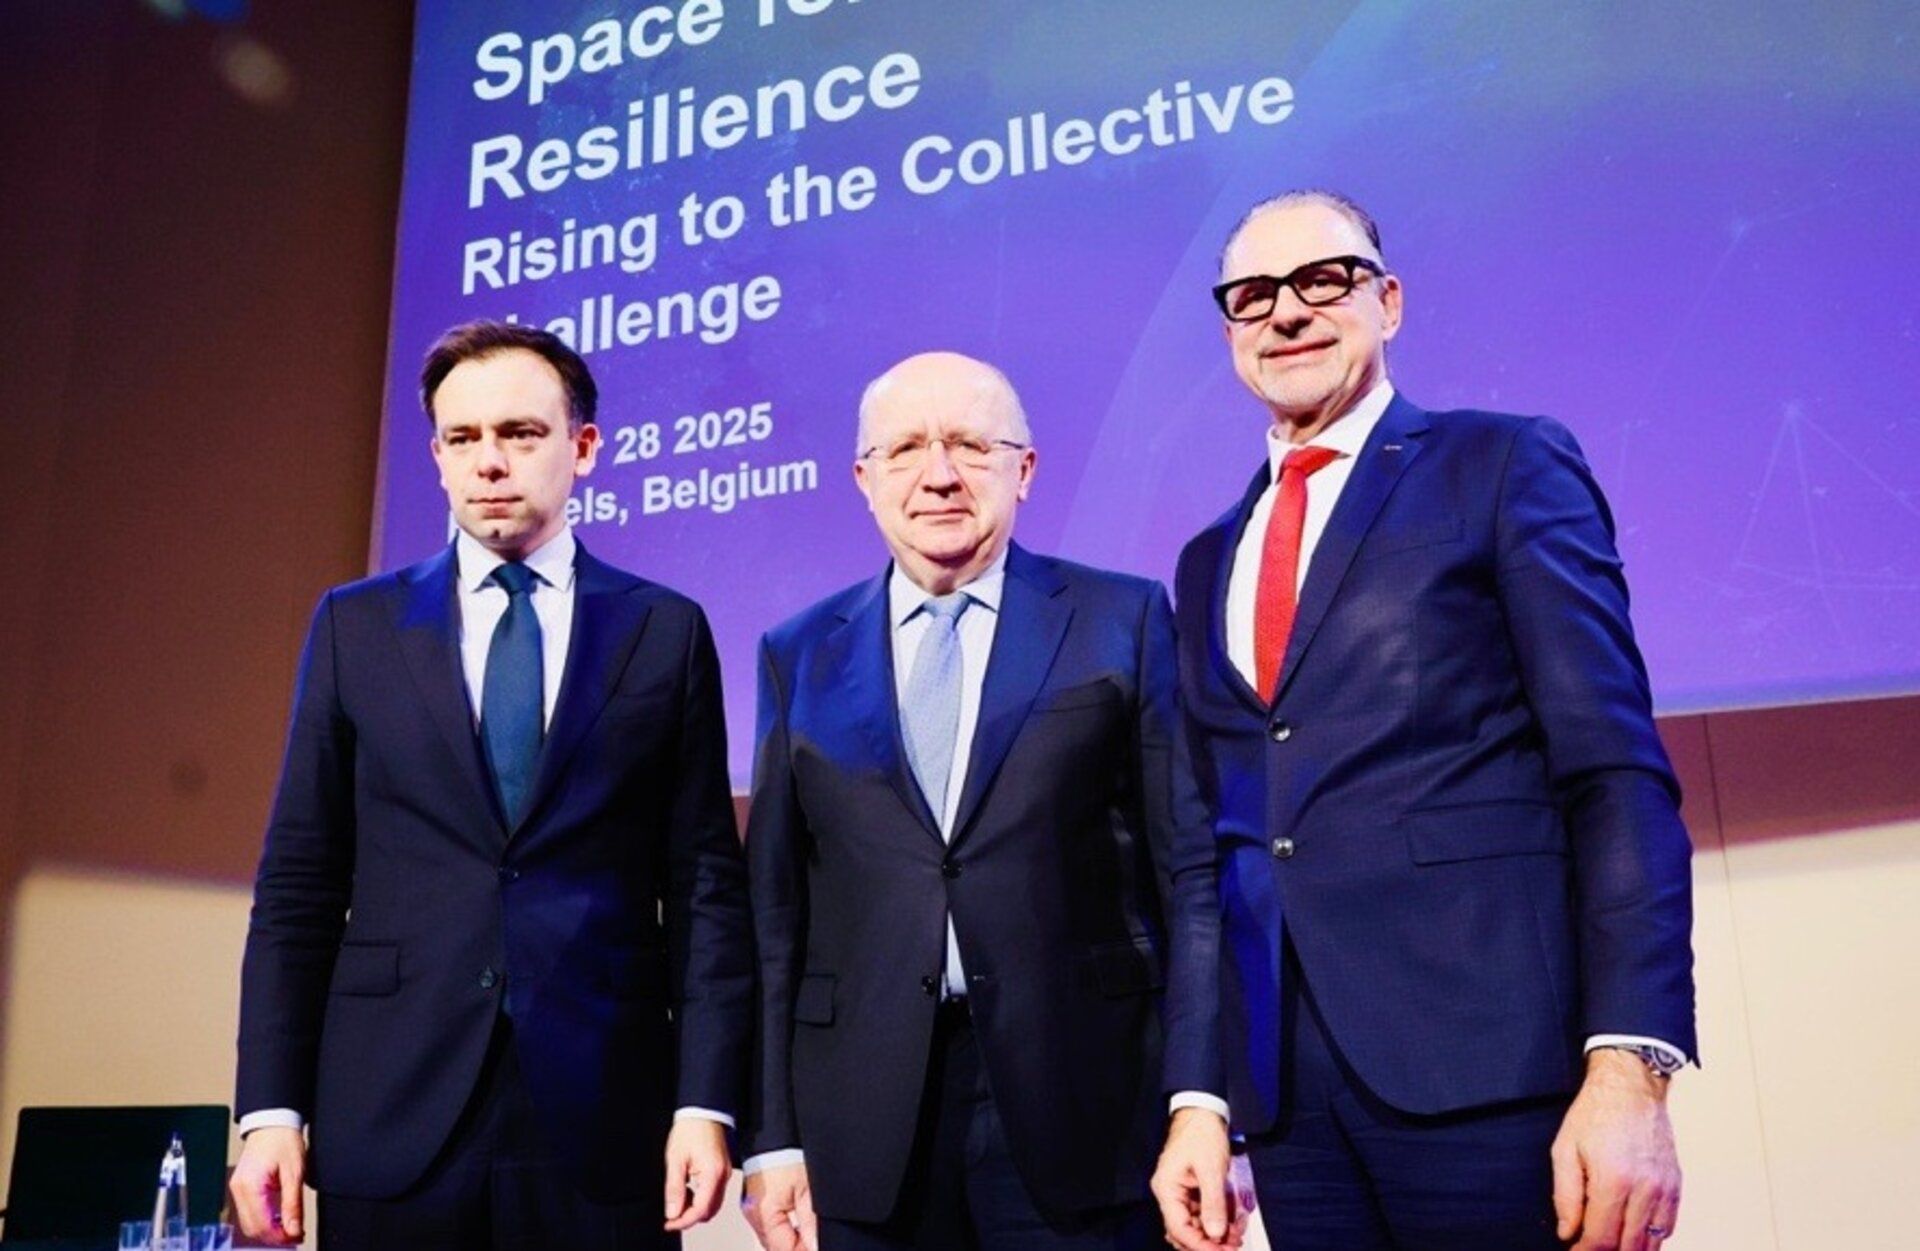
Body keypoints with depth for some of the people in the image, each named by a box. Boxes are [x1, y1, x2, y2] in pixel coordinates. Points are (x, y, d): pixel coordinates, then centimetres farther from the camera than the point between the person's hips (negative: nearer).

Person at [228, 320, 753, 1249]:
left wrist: (706, 1102, -6)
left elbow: (706, 882, 0)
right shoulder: (355, 625, 6)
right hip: (390, 1115, 1)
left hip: (602, 1124, 0)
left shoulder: (666, 631, 3)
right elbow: (298, 883, 5)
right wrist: (270, 1108, -1)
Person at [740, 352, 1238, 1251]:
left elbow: (1192, 876, -2)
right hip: (865, 1135, 2)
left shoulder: (1123, 622, 2)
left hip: (1082, 1116, -2)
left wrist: (1199, 1103, -10)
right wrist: (772, 1139, 3)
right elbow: (775, 912, 7)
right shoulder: (800, 657, 8)